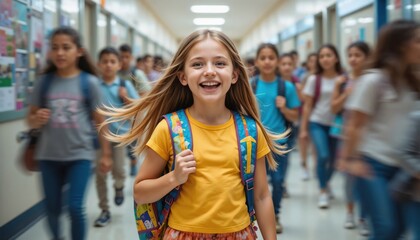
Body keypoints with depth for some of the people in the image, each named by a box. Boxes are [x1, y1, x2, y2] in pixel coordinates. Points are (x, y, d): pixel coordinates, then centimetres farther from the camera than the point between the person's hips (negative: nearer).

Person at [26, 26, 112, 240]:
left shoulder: (89, 82, -5)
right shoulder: (44, 82, -1)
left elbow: (100, 121, 1)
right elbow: (30, 119, 7)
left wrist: (105, 154, 3)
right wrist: (36, 119, -16)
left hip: (80, 154, -2)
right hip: (49, 155, 2)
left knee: (75, 207, -7)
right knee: (52, 208, 12)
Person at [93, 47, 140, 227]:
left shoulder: (125, 85, -1)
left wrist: (126, 99, -13)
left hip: (120, 134, 0)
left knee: (118, 170, -5)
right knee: (100, 174, 5)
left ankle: (119, 187, 32)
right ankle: (105, 211, 17)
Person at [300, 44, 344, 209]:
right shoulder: (314, 79, -1)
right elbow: (307, 106, 3)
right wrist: (303, 128, 1)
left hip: (336, 124, 1)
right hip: (317, 123, -1)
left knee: (333, 160, 9)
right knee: (323, 156, -17)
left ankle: (325, 184, 39)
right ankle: (323, 191, 2)